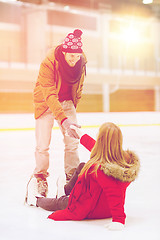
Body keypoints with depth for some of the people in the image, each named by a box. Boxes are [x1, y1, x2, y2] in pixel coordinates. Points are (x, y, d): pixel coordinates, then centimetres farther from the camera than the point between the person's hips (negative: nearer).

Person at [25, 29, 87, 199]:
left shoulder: (80, 62, -13)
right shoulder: (48, 63, -30)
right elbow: (50, 95, -36)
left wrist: (73, 106, 10)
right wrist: (63, 119, -45)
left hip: (67, 102, 4)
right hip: (46, 103, -4)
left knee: (73, 142, -3)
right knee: (43, 144, -8)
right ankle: (40, 180, 11)